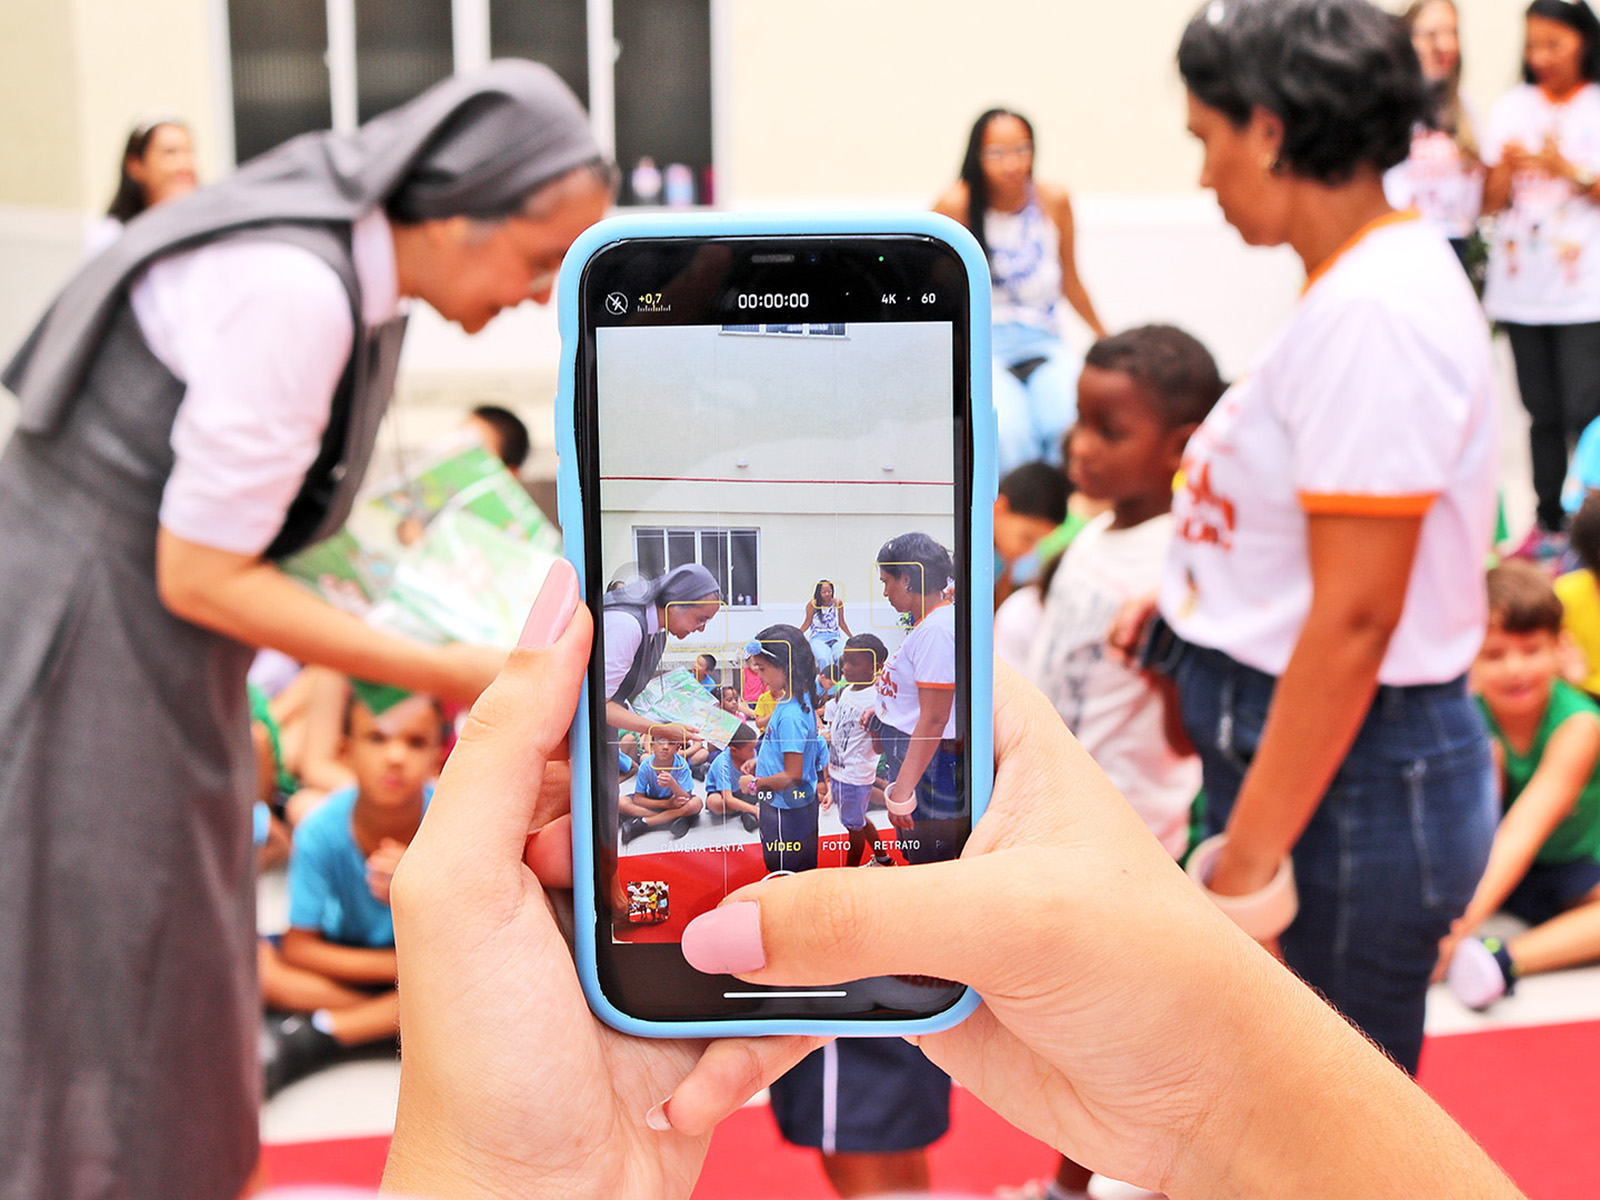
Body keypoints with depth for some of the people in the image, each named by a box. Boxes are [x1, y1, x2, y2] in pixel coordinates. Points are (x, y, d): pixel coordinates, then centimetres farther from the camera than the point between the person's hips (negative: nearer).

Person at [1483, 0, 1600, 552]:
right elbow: (1490, 204, 9)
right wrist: (1507, 165, -9)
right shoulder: (1512, 107, 11)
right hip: (1520, 286, 3)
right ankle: (1549, 523, 15)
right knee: (1542, 413, 7)